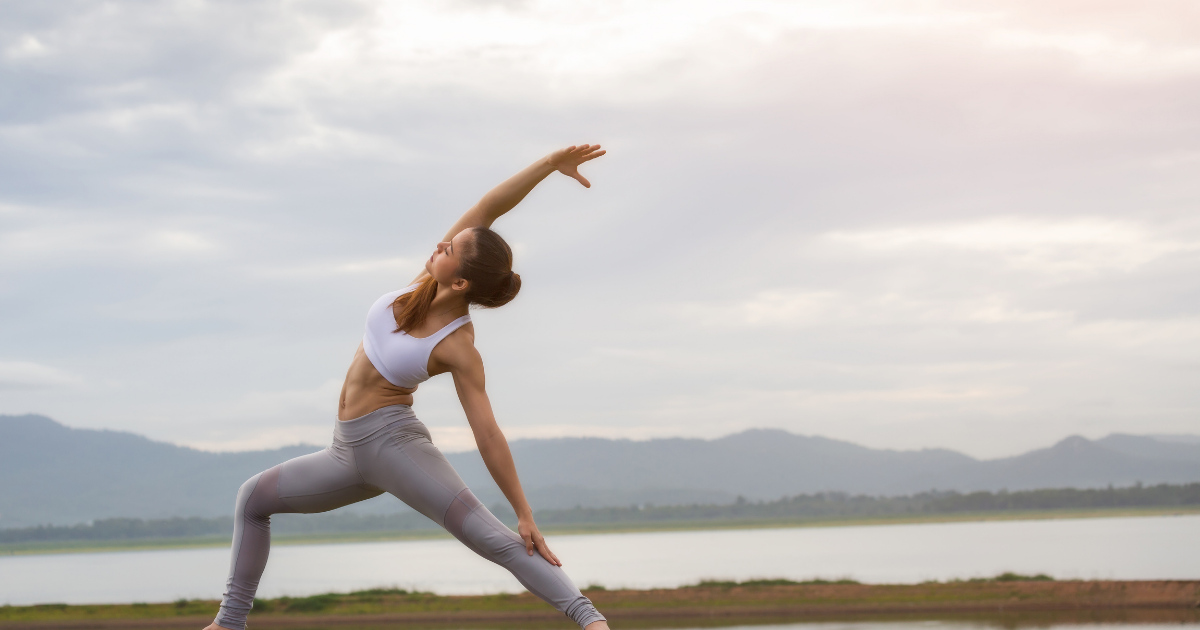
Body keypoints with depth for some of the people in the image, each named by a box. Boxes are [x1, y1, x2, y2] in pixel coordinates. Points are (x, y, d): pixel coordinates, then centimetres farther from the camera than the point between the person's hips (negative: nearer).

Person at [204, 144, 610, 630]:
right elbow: (486, 209, -12)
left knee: (489, 536, -23)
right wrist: (548, 164, -11)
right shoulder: (431, 279, -4)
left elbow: (488, 434, -18)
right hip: (350, 451, 8)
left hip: (392, 440, -8)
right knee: (253, 498, 17)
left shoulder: (459, 348, -19)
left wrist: (524, 512, -19)